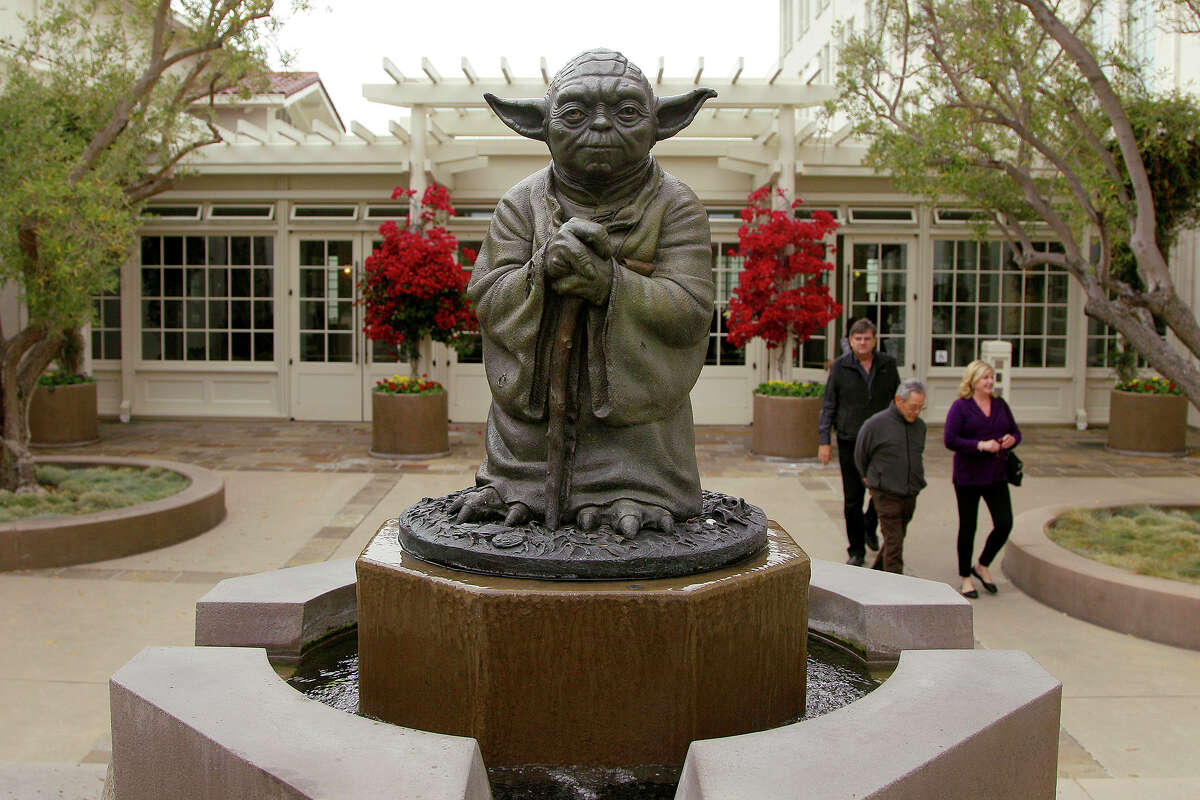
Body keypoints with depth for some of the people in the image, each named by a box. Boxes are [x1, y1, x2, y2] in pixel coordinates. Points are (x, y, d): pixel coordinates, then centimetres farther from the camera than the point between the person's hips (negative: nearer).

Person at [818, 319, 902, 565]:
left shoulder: (888, 364, 4)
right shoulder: (840, 367, -1)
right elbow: (828, 406, 1)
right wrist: (824, 441, -4)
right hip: (850, 442, -1)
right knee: (852, 500, 2)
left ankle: (870, 526, 37)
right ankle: (856, 550, 17)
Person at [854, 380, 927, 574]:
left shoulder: (920, 425, 5)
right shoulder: (876, 424, -12)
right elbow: (860, 455, 2)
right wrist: (871, 479, 12)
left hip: (910, 494, 6)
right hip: (887, 494, -6)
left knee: (897, 537, 15)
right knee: (894, 541, -7)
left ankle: (876, 571, 34)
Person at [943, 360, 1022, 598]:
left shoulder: (1000, 404, 9)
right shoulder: (961, 406, -7)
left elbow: (1016, 431, 17)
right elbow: (949, 439, -14)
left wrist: (1011, 439, -6)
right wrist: (980, 445, -21)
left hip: (996, 475, 5)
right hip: (968, 477, -5)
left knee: (1004, 525, -2)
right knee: (968, 527, 4)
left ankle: (983, 566, 22)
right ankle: (966, 578, 19)